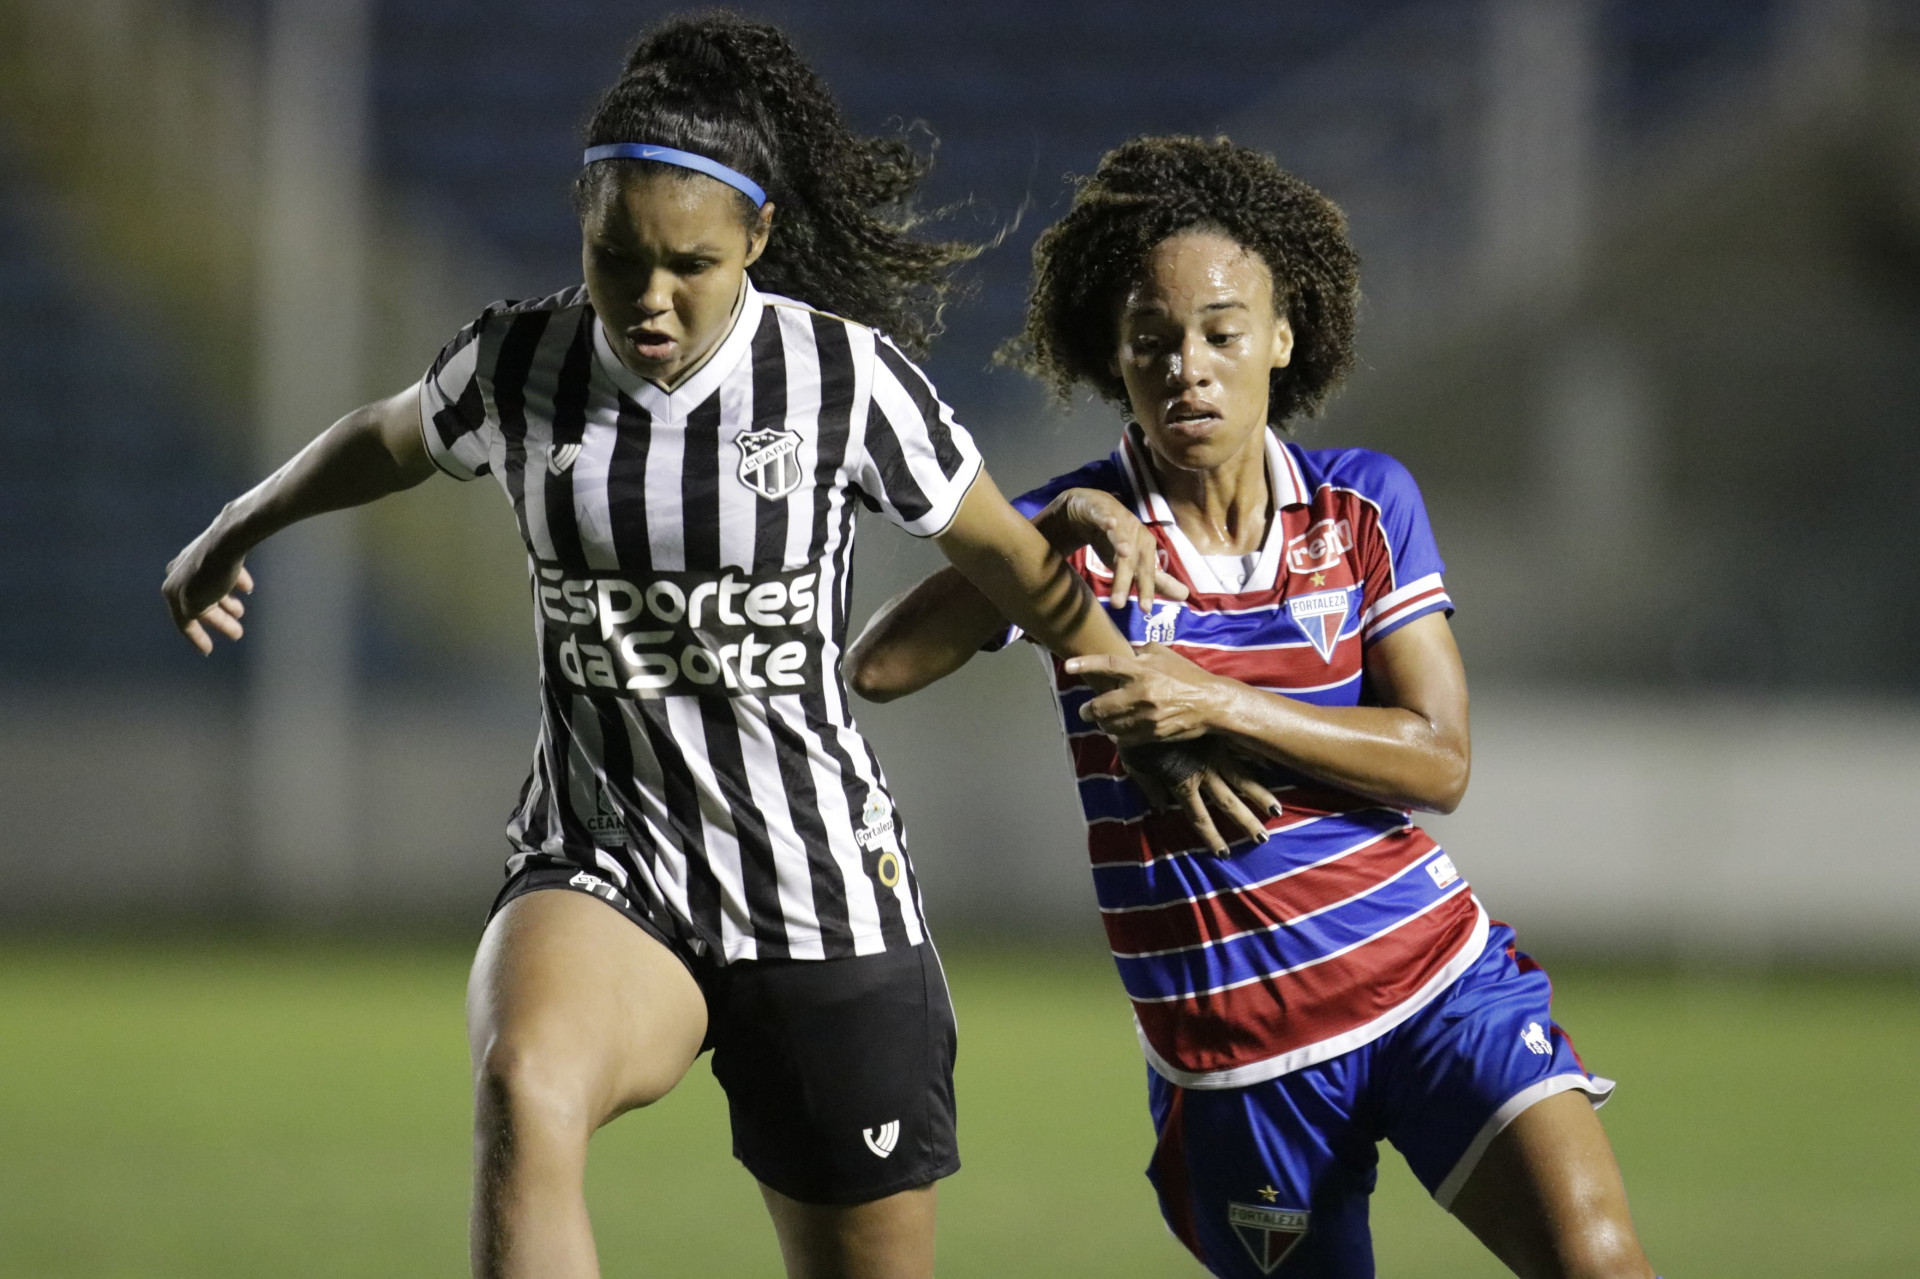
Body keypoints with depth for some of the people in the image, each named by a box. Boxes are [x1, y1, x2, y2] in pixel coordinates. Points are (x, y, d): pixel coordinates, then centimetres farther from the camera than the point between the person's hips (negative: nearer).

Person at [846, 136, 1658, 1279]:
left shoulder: (1365, 505, 2)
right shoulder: (1077, 534, -1)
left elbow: (1437, 759, -6)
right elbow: (877, 668, -15)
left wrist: (1215, 705, -18)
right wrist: (1054, 530, -25)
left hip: (1439, 978, 0)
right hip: (1233, 1047, 0)